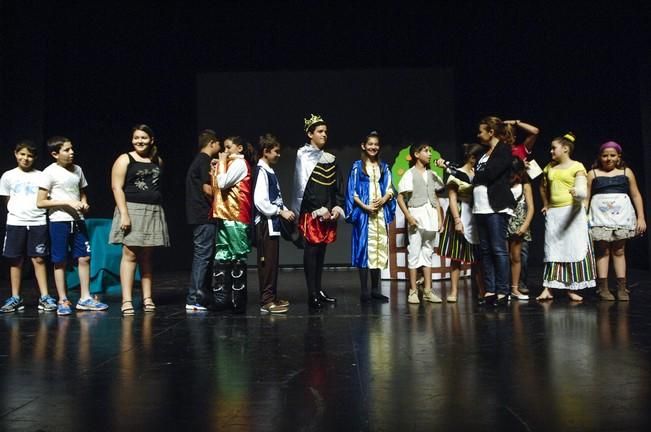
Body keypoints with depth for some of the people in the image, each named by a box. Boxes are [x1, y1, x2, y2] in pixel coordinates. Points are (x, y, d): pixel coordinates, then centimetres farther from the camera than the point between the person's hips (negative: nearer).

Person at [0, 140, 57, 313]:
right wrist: (17, 210, 3)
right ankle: (15, 298, 13)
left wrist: (34, 210, -3)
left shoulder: (40, 176, 5)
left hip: (37, 222, -1)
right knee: (15, 261, 5)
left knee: (39, 259, -2)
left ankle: (44, 297, 3)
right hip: (15, 223, 1)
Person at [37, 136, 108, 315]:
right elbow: (40, 202, -9)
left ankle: (85, 298, 12)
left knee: (84, 258, 4)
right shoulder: (50, 172, -7)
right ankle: (63, 301, 11)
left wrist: (84, 203, 0)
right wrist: (68, 202, -16)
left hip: (78, 220, 5)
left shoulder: (77, 170, 10)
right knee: (60, 262, 2)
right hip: (59, 221, -5)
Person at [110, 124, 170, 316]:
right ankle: (127, 300, -7)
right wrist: (124, 214, -17)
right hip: (132, 210, -4)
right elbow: (117, 187, -8)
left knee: (147, 256, 8)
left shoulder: (158, 161, 14)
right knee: (130, 254, -8)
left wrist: (157, 209, 10)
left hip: (153, 212, 4)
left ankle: (147, 298, 11)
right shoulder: (124, 160, 0)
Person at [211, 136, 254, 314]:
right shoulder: (232, 164, 23)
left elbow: (223, 183, -16)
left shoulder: (240, 163, -5)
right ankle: (222, 298, 12)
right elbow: (219, 186, 18)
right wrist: (216, 170, 7)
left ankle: (238, 300, 1)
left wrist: (222, 163, -4)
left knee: (237, 258, -4)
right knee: (222, 258, 7)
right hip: (225, 217, 9)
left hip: (236, 218, -9)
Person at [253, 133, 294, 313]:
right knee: (267, 262, -6)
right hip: (265, 223, -9)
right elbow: (260, 201, -21)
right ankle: (267, 301, -1)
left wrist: (285, 210, 8)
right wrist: (281, 212, -15)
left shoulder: (270, 171, 15)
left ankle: (272, 297, 21)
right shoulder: (261, 171, -13)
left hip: (273, 222, 9)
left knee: (273, 262, 13)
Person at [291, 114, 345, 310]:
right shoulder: (303, 156, -1)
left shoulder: (330, 159, 15)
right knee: (311, 250, -6)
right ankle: (312, 294, -5)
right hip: (310, 212, -5)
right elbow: (304, 186, -10)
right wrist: (320, 210, -14)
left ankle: (318, 290, 14)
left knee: (321, 251, 8)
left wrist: (337, 207, -2)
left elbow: (338, 186, 12)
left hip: (329, 213, 6)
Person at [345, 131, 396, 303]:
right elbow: (352, 191, -2)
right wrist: (365, 206, -13)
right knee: (364, 247, -6)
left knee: (379, 247, 4)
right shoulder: (357, 166, 3)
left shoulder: (384, 166, 14)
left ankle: (375, 289, 11)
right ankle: (364, 291, -4)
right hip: (363, 212, -4)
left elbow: (390, 188, 11)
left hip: (381, 212, 4)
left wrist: (384, 199, -10)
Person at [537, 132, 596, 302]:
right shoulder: (550, 167, 12)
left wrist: (578, 193, -39)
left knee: (573, 249, -1)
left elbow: (582, 191, -17)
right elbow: (543, 187, 28)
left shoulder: (577, 167, -4)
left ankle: (572, 289, 8)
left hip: (572, 212, -4)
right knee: (552, 251, 1)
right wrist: (546, 204, 19)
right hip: (553, 213, 5)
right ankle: (547, 289, -1)